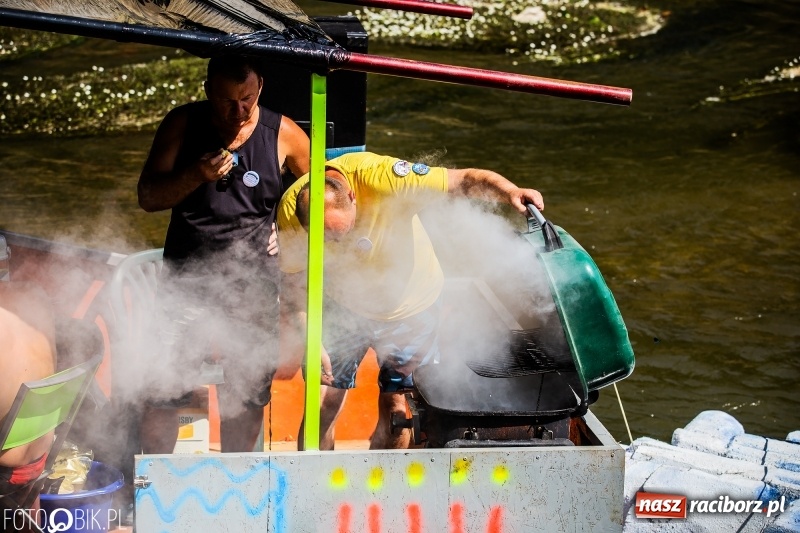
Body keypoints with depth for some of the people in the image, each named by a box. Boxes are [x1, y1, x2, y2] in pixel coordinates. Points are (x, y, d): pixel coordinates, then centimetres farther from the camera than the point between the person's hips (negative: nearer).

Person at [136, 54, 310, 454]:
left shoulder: (282, 133, -2)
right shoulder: (182, 125, -1)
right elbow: (147, 197, -3)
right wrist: (197, 174, -19)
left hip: (254, 286, 1)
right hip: (187, 281, 0)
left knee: (248, 393, 8)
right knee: (165, 390, -4)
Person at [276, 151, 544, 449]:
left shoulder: (382, 179, -35)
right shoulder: (290, 213, -24)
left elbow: (466, 180, -33)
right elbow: (292, 284, -11)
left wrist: (510, 192, -50)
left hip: (410, 308, -1)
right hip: (343, 307, 1)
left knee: (396, 414, 2)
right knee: (321, 409, -4)